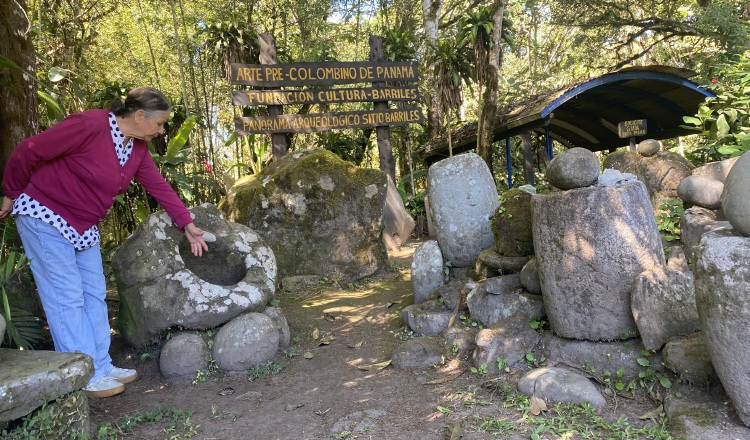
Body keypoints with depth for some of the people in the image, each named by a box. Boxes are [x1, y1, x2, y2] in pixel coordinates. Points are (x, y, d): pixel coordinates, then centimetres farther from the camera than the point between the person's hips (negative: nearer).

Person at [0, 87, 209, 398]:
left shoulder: (138, 148, 1)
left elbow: (158, 186, 4)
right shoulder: (89, 126, -25)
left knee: (94, 294, 8)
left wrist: (187, 224, 0)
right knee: (67, 297, -5)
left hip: (83, 227, 8)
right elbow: (28, 152, -19)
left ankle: (101, 367, 18)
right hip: (44, 216, -8)